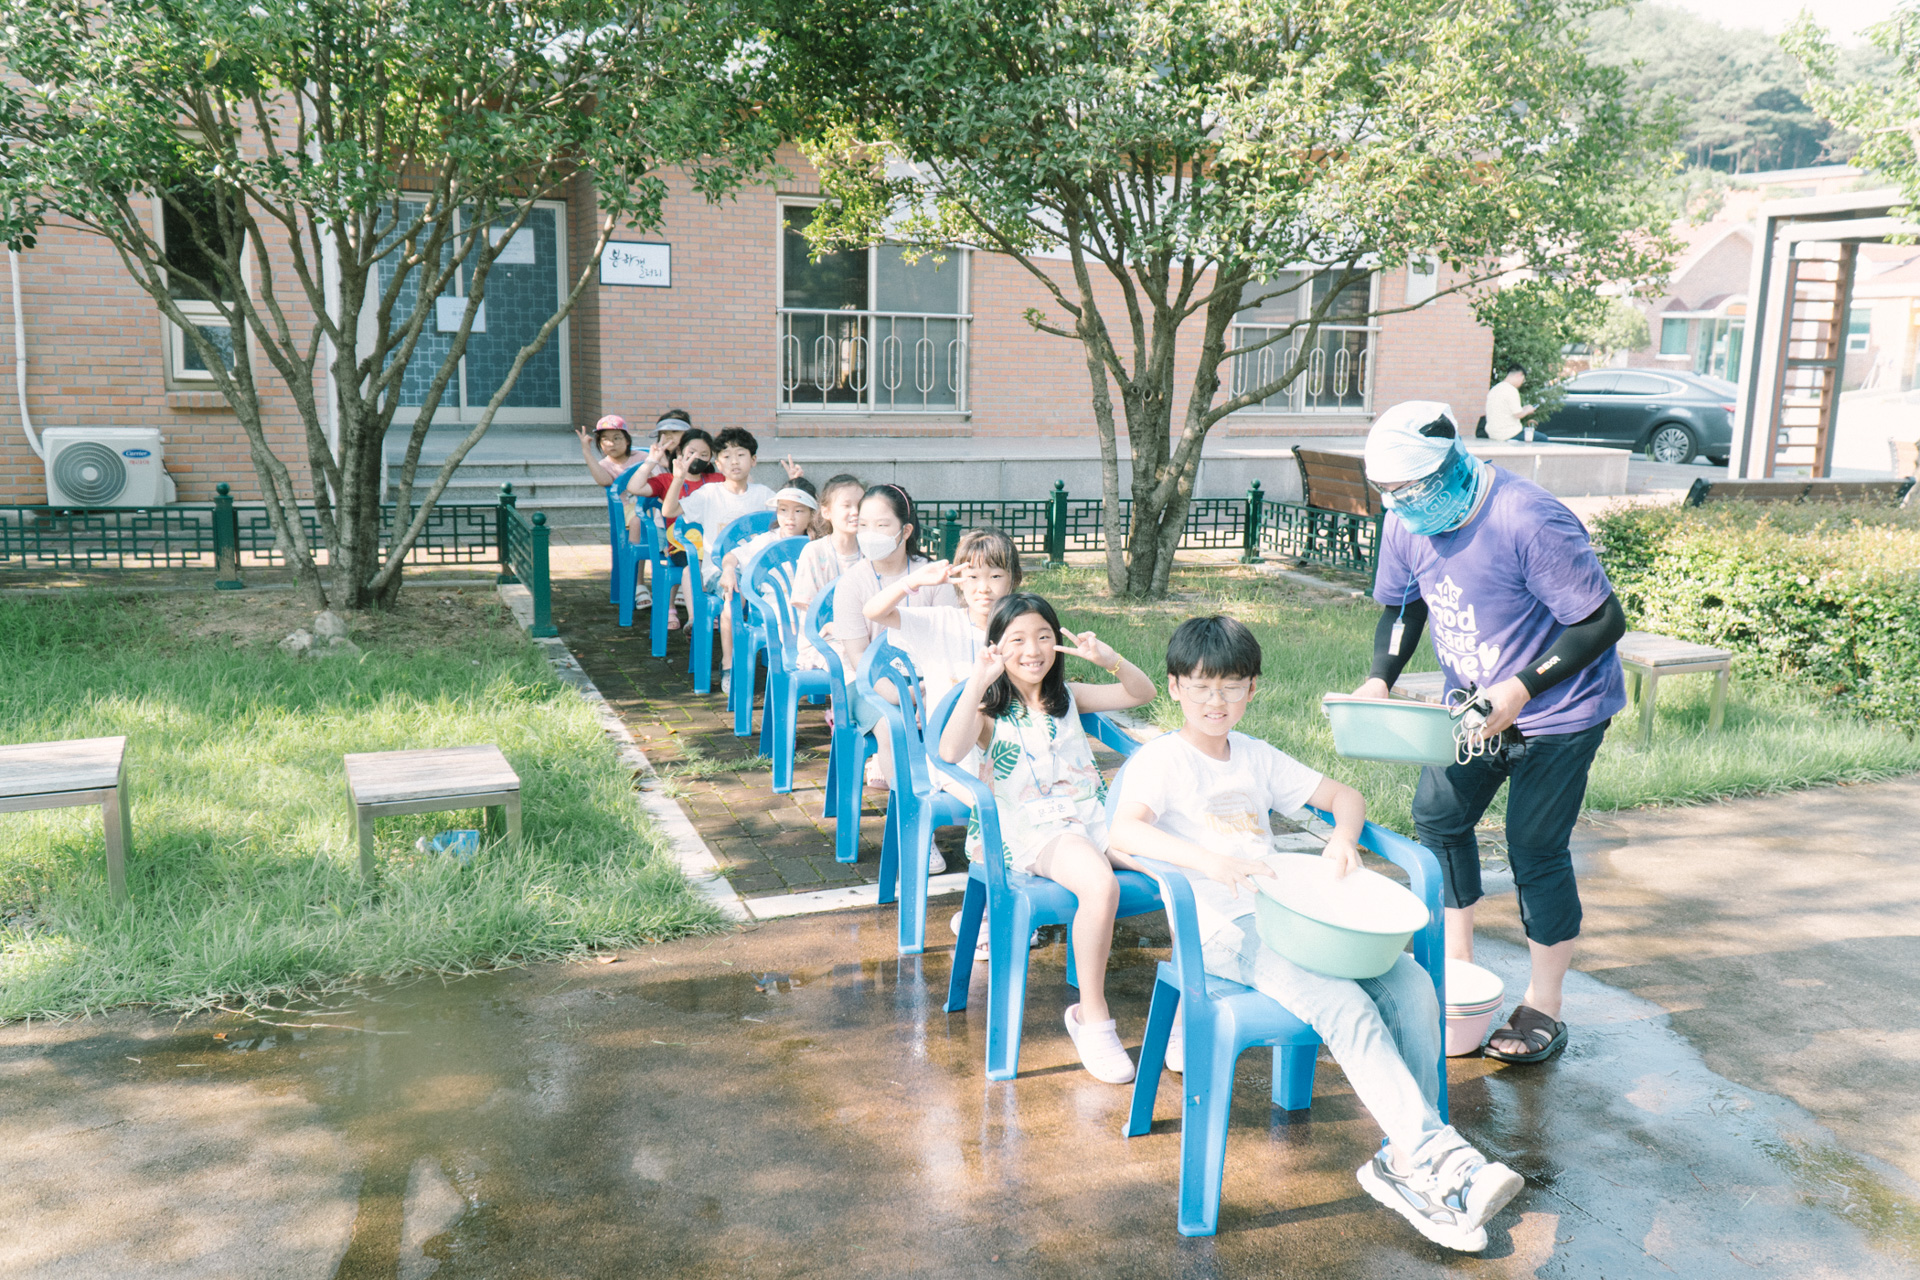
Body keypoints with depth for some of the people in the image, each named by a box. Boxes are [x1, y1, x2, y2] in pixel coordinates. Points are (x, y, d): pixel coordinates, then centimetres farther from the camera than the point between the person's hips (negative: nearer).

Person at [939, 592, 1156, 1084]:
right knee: (1101, 885, -36)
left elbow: (1143, 693, 18)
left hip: (1095, 819, 5)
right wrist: (977, 684, -21)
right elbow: (950, 753, -18)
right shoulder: (989, 710, 3)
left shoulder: (1068, 697, 19)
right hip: (1034, 832, -5)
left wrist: (1109, 659, -1)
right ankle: (1091, 1017, -18)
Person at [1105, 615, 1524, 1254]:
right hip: (1222, 933, -6)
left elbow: (1345, 795, 22)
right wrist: (1209, 860, -36)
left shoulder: (1258, 757, 20)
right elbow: (1125, 831, -21)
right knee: (1346, 1006, -29)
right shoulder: (1160, 759, -1)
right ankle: (1435, 1154, -24)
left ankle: (1404, 1161, -13)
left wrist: (1342, 836, -2)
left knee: (1411, 985, -16)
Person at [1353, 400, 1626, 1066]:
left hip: (1559, 710, -7)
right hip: (1474, 703, 7)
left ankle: (1543, 1008, 13)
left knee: (1535, 848, -4)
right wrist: (1379, 679, -12)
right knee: (1437, 816, 6)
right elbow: (1402, 606, 7)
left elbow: (1604, 622, -25)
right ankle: (1457, 962, 25)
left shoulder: (1530, 522, -29)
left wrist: (1520, 690, -32)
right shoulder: (1407, 522, -8)